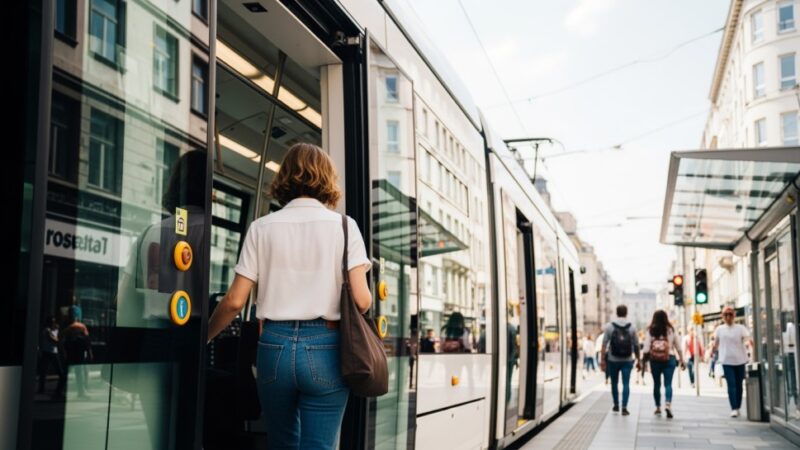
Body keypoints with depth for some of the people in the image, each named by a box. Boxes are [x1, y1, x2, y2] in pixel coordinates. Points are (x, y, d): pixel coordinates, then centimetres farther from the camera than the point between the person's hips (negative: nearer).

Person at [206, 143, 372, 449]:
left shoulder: (262, 228, 3)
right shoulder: (344, 226, -1)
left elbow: (235, 301, 0)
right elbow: (361, 300, -9)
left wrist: (204, 338, 16)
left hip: (275, 345, 2)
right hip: (324, 347, -2)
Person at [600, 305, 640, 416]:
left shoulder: (609, 326, -4)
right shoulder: (631, 327, -1)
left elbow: (604, 344, -8)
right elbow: (636, 345, 0)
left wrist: (602, 359, -5)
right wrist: (638, 360, 9)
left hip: (613, 360, 0)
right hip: (627, 361, 0)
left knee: (614, 383, 15)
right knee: (626, 384, 1)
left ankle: (616, 405, 27)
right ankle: (624, 407, -8)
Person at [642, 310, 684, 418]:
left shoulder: (650, 331, 0)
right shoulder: (671, 330, 3)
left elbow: (646, 347, -6)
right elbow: (678, 346, 7)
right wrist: (681, 360, 15)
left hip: (655, 360, 0)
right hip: (669, 359, 0)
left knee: (656, 384, 12)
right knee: (668, 383, -4)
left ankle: (658, 407, 20)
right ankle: (668, 404, -24)